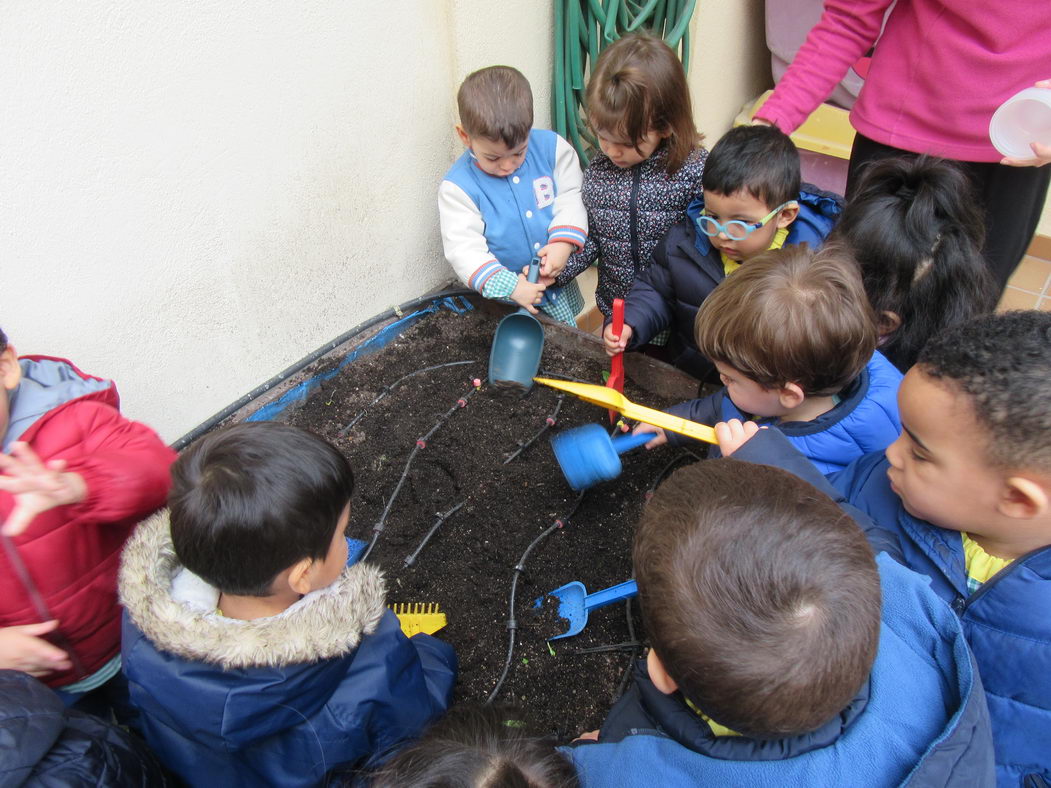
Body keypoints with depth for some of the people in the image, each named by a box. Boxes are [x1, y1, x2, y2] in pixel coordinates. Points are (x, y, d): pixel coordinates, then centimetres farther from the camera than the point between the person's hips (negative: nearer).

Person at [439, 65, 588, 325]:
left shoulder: (551, 146, -8)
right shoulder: (458, 186, -17)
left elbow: (571, 197, -4)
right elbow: (463, 248, -21)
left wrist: (563, 243, -23)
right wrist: (508, 286, -33)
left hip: (560, 283, 4)